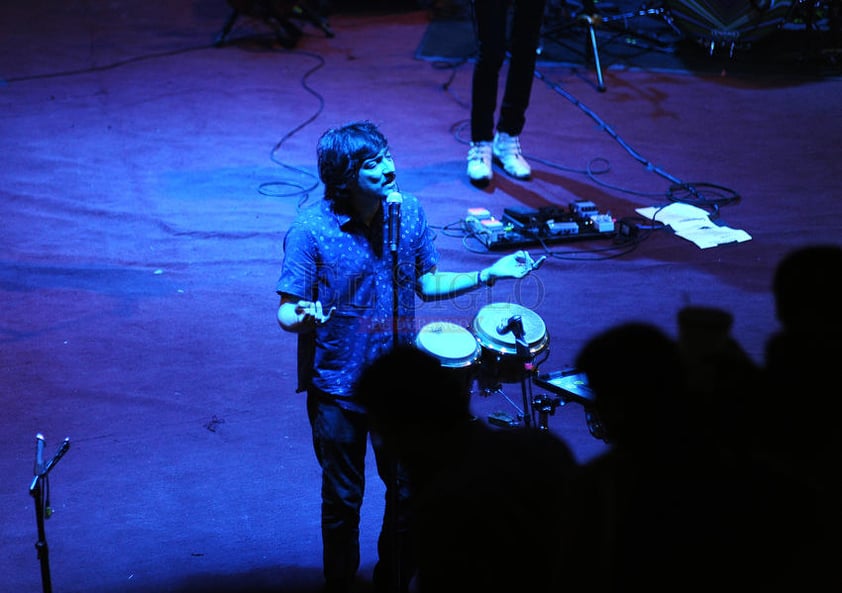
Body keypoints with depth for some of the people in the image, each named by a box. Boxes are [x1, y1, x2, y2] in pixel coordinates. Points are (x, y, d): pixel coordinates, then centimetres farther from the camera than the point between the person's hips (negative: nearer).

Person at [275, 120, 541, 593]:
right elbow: (287, 312, -15)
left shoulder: (409, 212, -5)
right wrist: (304, 317, -38)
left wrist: (489, 275, -2)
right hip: (338, 388, -3)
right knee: (343, 501, 11)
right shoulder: (311, 230, -18)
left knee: (408, 492, 13)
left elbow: (427, 283, 8)